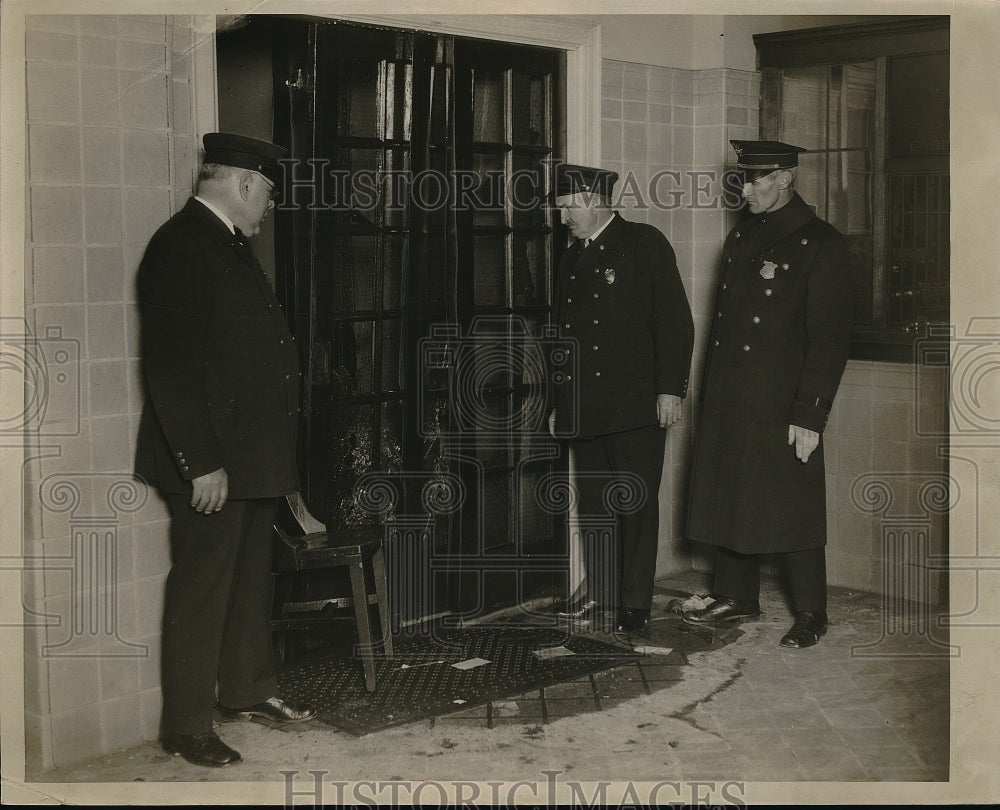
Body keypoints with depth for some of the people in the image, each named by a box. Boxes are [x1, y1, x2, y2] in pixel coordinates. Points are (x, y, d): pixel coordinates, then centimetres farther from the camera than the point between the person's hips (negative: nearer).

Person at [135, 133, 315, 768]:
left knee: (252, 578, 19)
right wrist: (202, 463, -23)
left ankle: (248, 690, 35)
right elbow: (171, 367, -21)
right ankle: (186, 728, 10)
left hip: (255, 453, 10)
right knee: (202, 589, -1)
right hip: (211, 460, -10)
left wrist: (275, 452, 18)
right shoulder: (180, 245, -15)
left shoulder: (231, 245, 16)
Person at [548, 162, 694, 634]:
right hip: (584, 408, 7)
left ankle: (635, 604, 5)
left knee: (638, 505, -2)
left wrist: (670, 387, -13)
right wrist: (558, 402, 21)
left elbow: (674, 319, -7)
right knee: (592, 505, 9)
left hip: (635, 403, -6)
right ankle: (600, 595, 20)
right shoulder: (571, 259, 18)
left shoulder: (644, 243, -2)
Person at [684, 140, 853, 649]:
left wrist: (810, 415, -15)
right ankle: (736, 597, 29)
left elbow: (830, 338, -11)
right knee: (731, 501, 14)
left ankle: (810, 615, 15)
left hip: (782, 408, -7)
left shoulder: (821, 245, -8)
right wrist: (711, 395, 12)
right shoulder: (740, 238, 13)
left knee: (793, 508, 2)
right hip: (728, 405, 7)